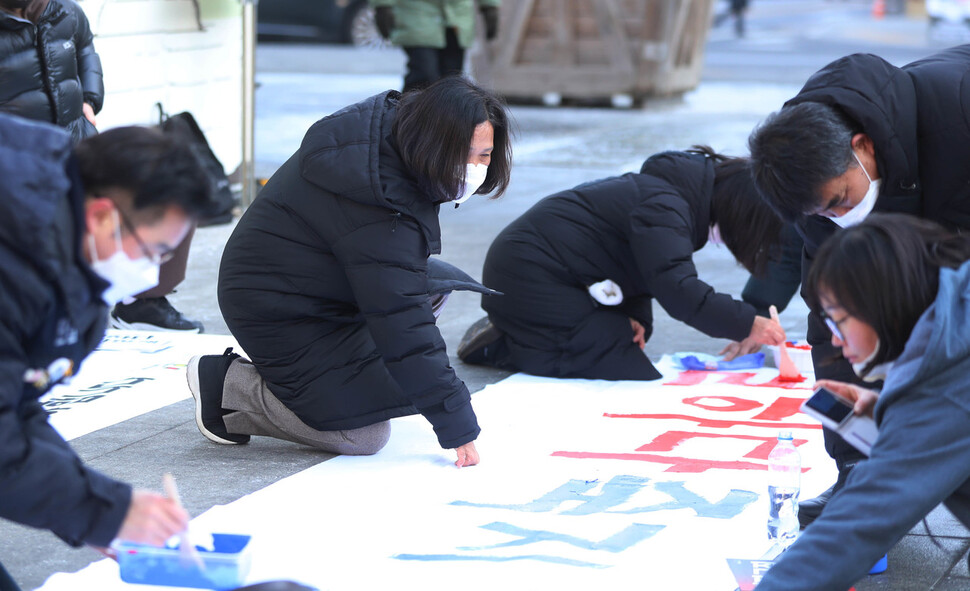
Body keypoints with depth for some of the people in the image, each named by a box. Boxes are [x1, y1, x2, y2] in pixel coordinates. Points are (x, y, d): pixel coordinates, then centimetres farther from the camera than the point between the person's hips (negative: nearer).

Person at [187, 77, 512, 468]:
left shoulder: (387, 124, -6)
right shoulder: (379, 207, -34)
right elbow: (403, 326, -34)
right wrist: (457, 426, -31)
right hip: (275, 313, -10)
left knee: (436, 283, 3)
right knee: (364, 438, -10)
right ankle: (225, 384, 0)